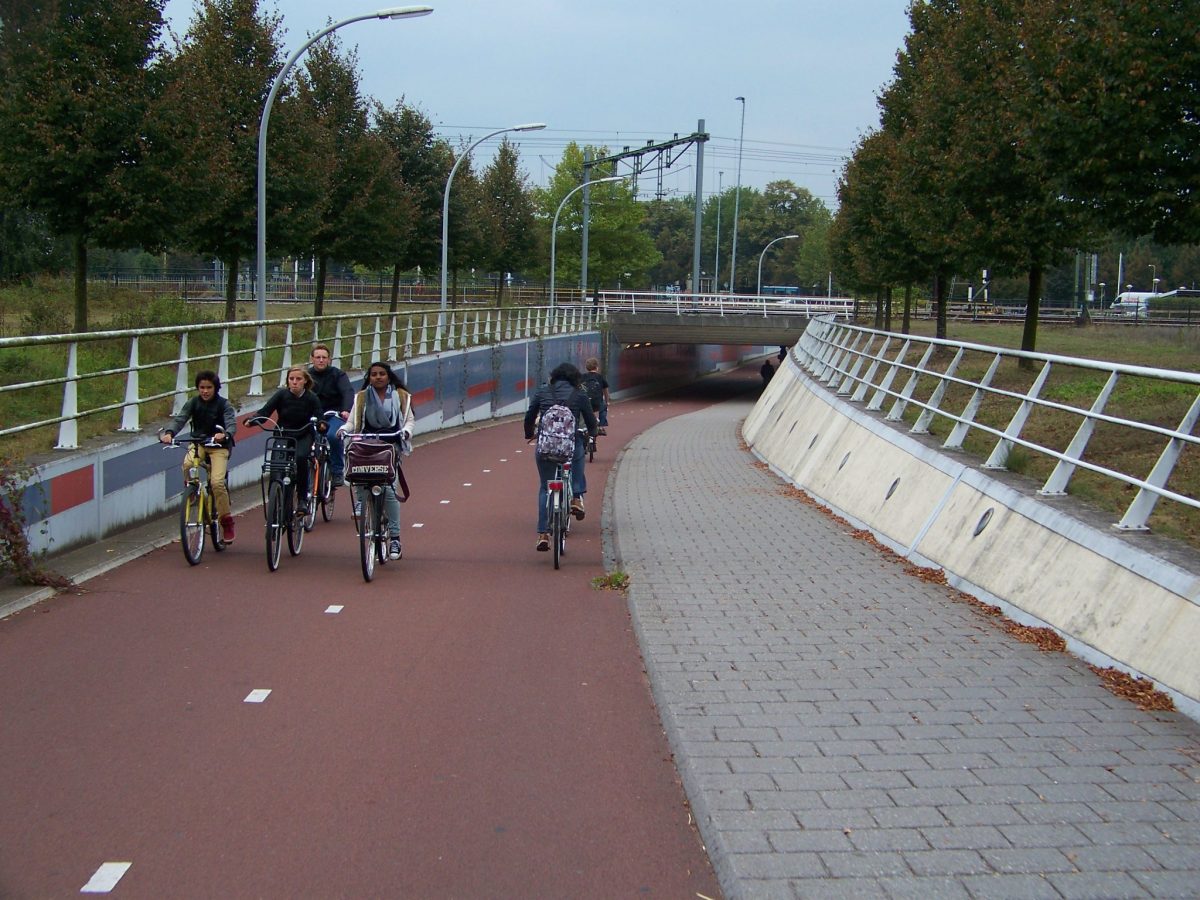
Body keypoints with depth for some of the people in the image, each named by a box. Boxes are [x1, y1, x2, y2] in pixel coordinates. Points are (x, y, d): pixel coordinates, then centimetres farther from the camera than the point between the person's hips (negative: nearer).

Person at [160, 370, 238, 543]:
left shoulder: (224, 404, -10)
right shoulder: (193, 402, -2)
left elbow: (232, 424, -24)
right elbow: (180, 419, -14)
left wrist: (225, 435, -48)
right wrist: (169, 433, -35)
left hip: (219, 446, -3)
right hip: (198, 443, 3)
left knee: (217, 481, -22)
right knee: (187, 465, -33)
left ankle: (227, 521, -8)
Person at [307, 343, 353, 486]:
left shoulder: (337, 374, -1)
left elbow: (348, 392, -17)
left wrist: (346, 410, -37)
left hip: (334, 416, -3)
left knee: (333, 436, -32)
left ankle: (337, 472, -16)